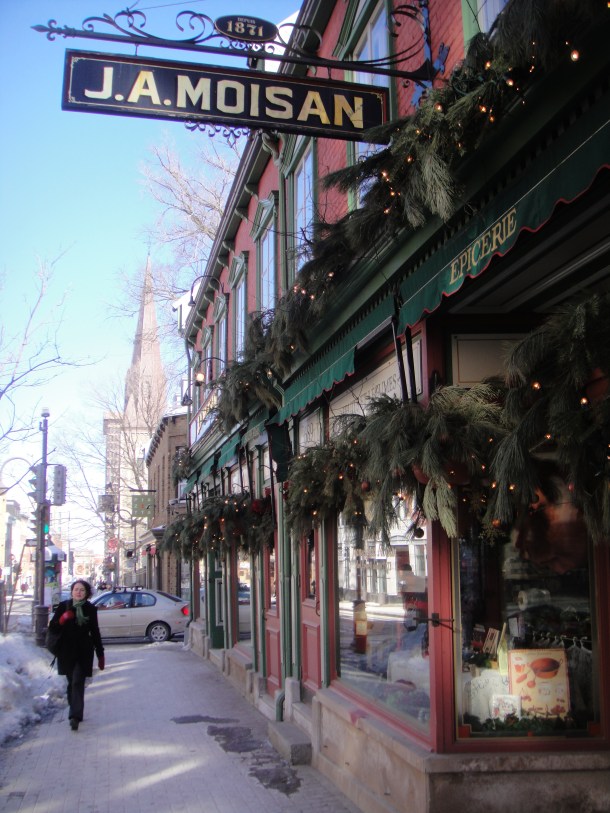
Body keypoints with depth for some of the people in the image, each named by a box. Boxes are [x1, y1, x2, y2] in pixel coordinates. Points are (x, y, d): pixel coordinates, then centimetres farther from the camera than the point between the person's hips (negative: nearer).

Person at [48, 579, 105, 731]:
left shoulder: (90, 609, 3)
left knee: (78, 683, -12)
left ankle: (75, 716, -19)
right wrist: (61, 620, -21)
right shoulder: (63, 606, 1)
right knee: (72, 683, 9)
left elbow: (95, 632, 10)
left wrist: (100, 654, 10)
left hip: (84, 652, -1)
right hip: (67, 652, 1)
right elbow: (52, 627, 1)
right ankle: (75, 712, 24)